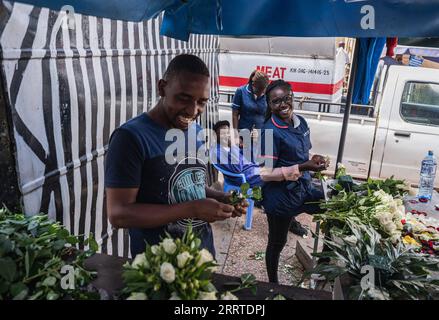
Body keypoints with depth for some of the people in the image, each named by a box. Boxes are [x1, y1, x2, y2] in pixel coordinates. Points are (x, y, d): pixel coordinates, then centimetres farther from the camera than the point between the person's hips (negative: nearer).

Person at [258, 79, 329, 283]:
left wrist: (314, 160, -7)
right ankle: (273, 284, 39)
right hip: (281, 197, -6)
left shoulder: (300, 122, 1)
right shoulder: (271, 131, -21)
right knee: (277, 243, 14)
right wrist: (304, 167, -27)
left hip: (303, 190, 6)